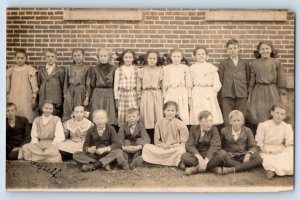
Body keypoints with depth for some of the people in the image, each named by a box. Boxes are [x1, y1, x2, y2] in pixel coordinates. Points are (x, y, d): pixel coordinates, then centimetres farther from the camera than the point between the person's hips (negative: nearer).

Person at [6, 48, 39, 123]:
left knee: (26, 119, -6)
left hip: (26, 100, -3)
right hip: (13, 100, 3)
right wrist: (6, 98, 14)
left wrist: (34, 99, -3)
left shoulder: (29, 70, -4)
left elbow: (34, 86, -2)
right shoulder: (11, 70, 8)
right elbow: (7, 87, 14)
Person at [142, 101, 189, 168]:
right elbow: (156, 141, 7)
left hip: (176, 148, -3)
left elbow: (183, 142, -3)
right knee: (146, 147, -20)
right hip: (162, 149, 3)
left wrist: (171, 146, -15)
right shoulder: (159, 123, 3)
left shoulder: (180, 124, -3)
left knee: (181, 150, -37)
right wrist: (163, 145, -14)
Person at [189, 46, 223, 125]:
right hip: (196, 95, -1)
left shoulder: (212, 67, 9)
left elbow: (216, 84, 9)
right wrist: (190, 96, 2)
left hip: (209, 95, 1)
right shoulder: (192, 68, 7)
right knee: (197, 117, -6)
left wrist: (213, 92, 0)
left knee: (211, 118, -7)